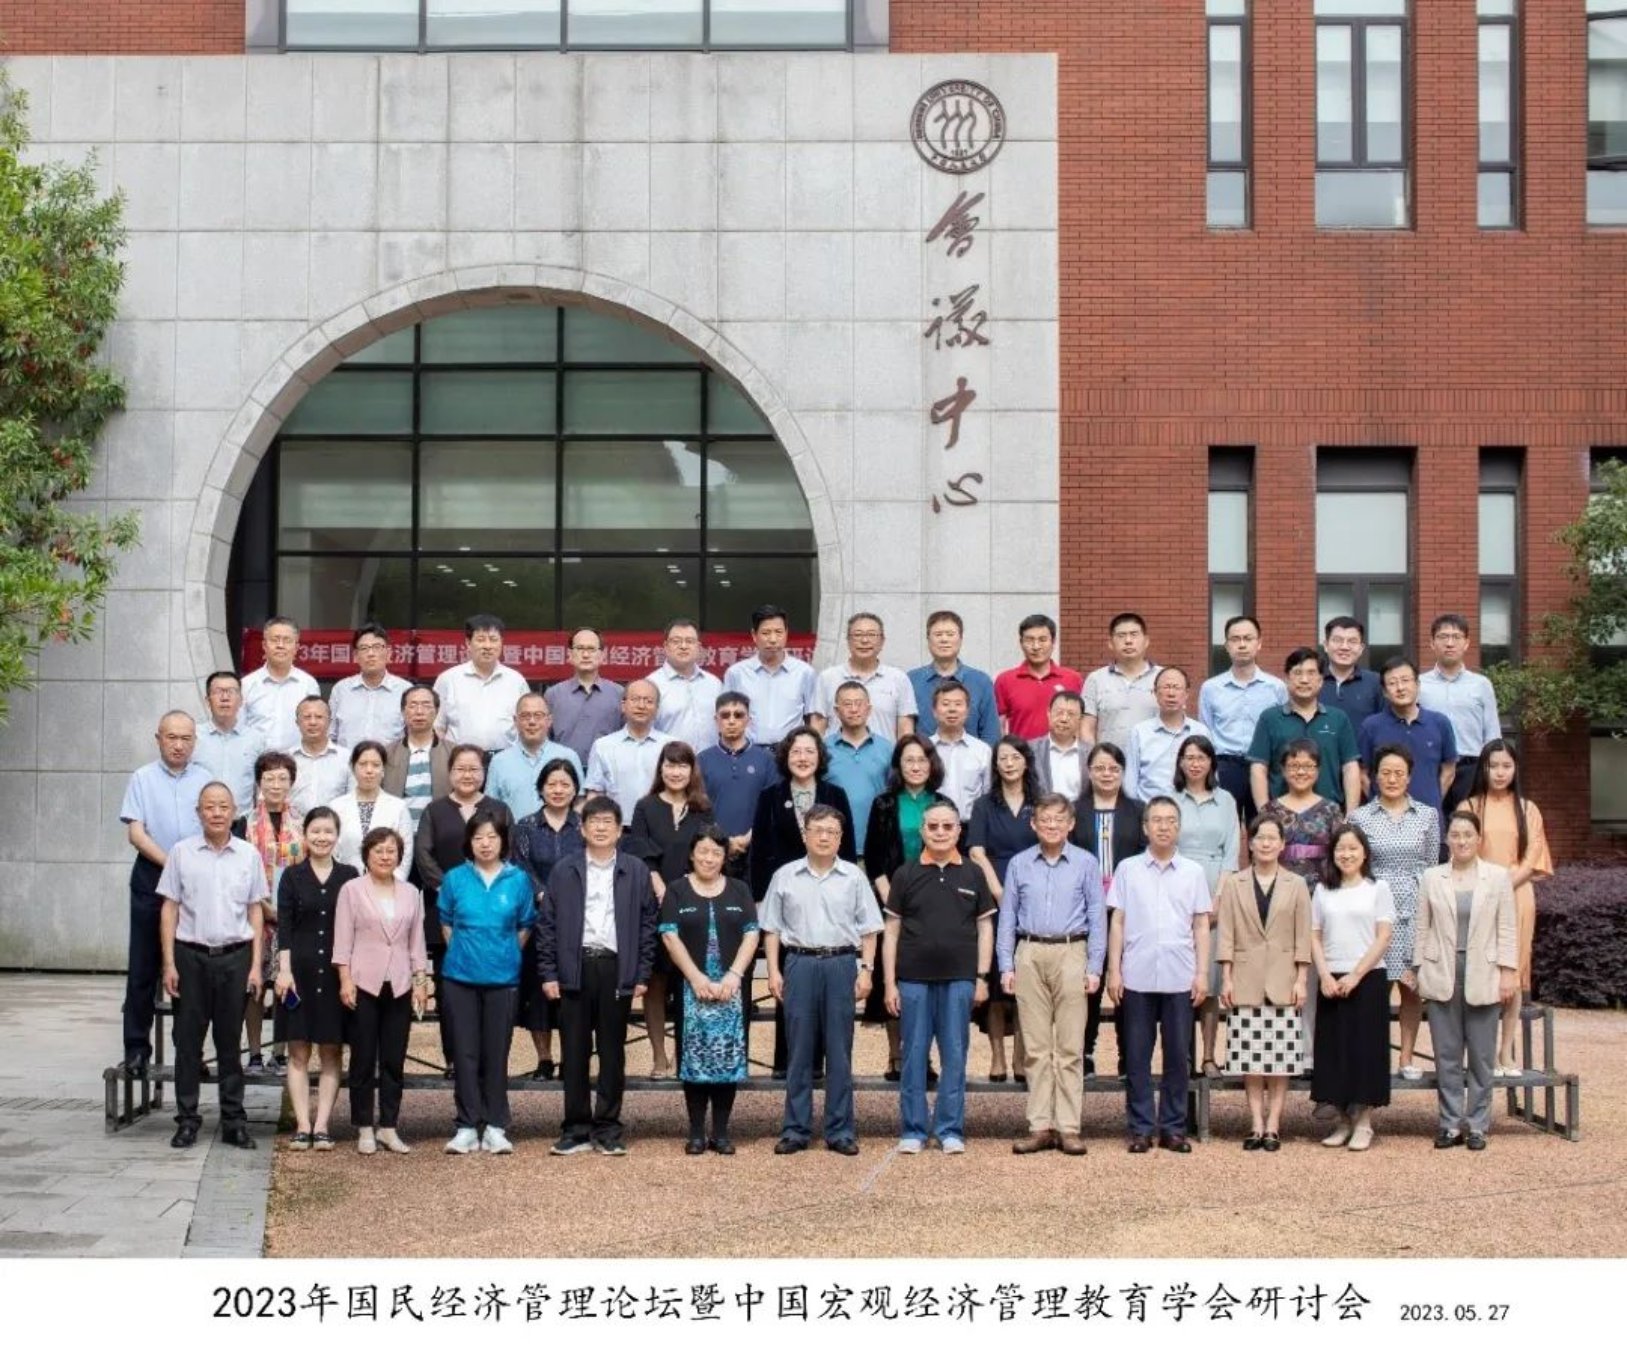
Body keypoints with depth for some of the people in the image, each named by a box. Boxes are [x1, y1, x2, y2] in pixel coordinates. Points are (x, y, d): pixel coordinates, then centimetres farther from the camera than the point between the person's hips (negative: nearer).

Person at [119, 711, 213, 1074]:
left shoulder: (206, 780, 9)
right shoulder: (143, 779, 4)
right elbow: (135, 833, -2)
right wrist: (170, 864, -12)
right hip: (152, 879, -1)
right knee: (144, 967, 1)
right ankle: (136, 1047, 5)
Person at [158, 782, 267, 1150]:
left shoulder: (249, 856, 5)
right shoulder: (182, 852, 1)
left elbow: (255, 912, 8)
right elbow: (170, 909, 2)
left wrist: (255, 965, 3)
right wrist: (169, 963, -3)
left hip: (234, 956, 1)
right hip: (190, 955, -1)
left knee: (230, 1040, 7)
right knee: (188, 1040, 3)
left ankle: (233, 1120, 12)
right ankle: (187, 1119, 10)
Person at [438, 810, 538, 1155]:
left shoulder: (518, 880, 0)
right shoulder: (455, 879, 1)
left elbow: (525, 927, 10)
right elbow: (446, 923, 13)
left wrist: (505, 955, 7)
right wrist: (463, 952, 9)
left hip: (502, 977, 0)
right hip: (460, 976, 1)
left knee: (496, 1053, 2)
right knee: (464, 1053, 2)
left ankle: (495, 1127, 9)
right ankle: (467, 1126, 7)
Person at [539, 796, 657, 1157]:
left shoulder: (636, 871, 6)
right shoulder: (564, 871, 6)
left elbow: (647, 924, 6)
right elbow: (547, 923, 5)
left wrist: (642, 975, 0)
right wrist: (548, 973, -2)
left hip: (616, 969, 0)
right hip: (574, 969, 0)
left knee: (612, 1053, 4)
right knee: (573, 1053, 3)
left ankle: (607, 1130, 11)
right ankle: (576, 1130, 10)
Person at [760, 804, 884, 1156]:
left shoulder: (853, 877, 5)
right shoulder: (785, 877, 6)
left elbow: (868, 929, 6)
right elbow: (772, 929, 8)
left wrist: (866, 970, -2)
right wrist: (774, 971, 1)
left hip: (841, 964, 0)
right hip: (799, 964, 0)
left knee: (840, 1051, 3)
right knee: (799, 1050, 4)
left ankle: (840, 1131, 8)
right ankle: (795, 1130, 9)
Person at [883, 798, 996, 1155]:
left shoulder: (972, 874, 5)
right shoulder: (906, 874, 3)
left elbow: (985, 926, 8)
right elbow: (891, 930, 4)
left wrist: (982, 977, 1)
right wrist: (890, 982, -1)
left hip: (959, 978, 0)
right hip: (914, 978, 0)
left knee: (955, 1055, 4)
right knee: (914, 1054, 4)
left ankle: (950, 1129, 11)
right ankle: (913, 1129, 11)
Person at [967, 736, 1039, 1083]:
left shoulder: (1039, 806, 11)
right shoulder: (985, 805, 7)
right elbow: (977, 853, -2)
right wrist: (998, 891, -13)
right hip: (994, 899, -1)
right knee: (995, 977, -3)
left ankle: (1021, 1056, 3)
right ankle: (997, 1055, 2)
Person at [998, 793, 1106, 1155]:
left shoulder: (1085, 864, 4)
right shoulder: (1019, 865, 9)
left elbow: (1097, 917, 4)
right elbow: (1007, 917, 11)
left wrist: (1094, 968, -2)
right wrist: (1006, 966, 4)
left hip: (1070, 954, -2)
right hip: (1029, 955, 2)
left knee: (1070, 1047, -2)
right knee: (1036, 1046, 4)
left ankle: (1069, 1127, 1)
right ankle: (1040, 1126, 7)